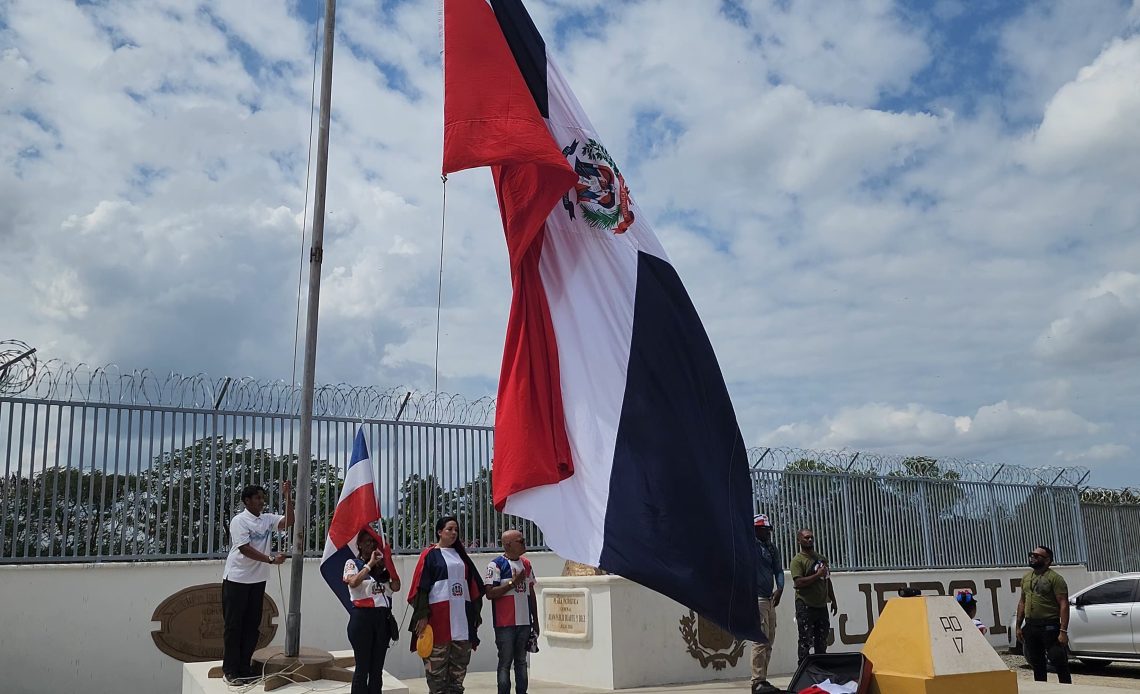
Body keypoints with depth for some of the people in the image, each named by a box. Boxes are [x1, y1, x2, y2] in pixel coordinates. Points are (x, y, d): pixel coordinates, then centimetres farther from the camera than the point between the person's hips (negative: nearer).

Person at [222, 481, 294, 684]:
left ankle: (244, 667, 18)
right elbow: (245, 549, -19)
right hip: (236, 579, -6)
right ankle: (230, 669, 8)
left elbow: (288, 521, -5)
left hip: (258, 580, 6)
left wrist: (287, 498, -12)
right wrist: (271, 559, -25)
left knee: (252, 624, 9)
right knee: (234, 625, 1)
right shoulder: (239, 520, -11)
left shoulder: (267, 519, 7)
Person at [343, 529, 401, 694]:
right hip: (362, 617, -4)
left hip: (383, 617, 5)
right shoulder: (352, 563, 3)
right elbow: (353, 582, -18)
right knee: (363, 666, -4)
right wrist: (370, 564, -12)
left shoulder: (382, 565, 15)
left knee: (377, 667, 8)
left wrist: (388, 562, -2)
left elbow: (396, 586, 1)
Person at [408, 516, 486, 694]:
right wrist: (422, 615, -14)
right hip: (439, 614, -5)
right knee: (437, 665, -4)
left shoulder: (461, 554, 16)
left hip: (462, 615, 6)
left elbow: (472, 584, 19)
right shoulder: (430, 554, 0)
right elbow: (421, 586, -6)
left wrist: (476, 611, 14)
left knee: (459, 664, 8)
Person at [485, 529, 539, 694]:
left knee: (521, 661, 12)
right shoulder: (496, 564, -8)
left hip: (525, 622, 6)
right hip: (505, 624, -6)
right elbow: (489, 593, -15)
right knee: (505, 662, -1)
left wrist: (535, 620, 16)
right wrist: (513, 582, -17)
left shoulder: (526, 563, 12)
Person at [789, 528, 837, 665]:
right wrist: (817, 575, -18)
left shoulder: (821, 558, 15)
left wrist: (833, 600, 20)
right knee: (806, 641, -6)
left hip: (821, 605, 7)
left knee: (821, 641, 11)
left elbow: (828, 581, 23)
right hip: (805, 606, -7)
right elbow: (798, 582, -19)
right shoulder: (797, 560, -8)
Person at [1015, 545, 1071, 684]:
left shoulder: (1055, 578, -8)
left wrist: (1063, 631, -20)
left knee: (1059, 662, -3)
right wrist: (1018, 626, 13)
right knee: (1036, 663, 13)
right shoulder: (1026, 578, 13)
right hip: (1030, 626, 7)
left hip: (1050, 627, -7)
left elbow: (1064, 604, -14)